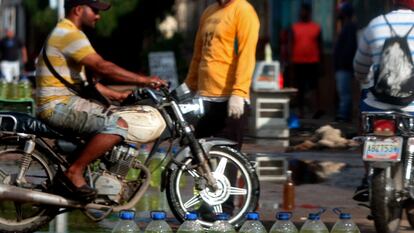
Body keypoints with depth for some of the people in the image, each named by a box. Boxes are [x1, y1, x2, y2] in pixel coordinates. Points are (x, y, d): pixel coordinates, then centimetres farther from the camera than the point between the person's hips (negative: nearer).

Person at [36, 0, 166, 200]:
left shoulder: (66, 34, 22)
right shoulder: (69, 34, -14)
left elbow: (85, 80, 24)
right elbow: (103, 68, -23)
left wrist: (116, 95, 17)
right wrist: (144, 80, -21)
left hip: (64, 102, 11)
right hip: (59, 105, -11)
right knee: (118, 125, -21)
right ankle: (74, 173, -18)